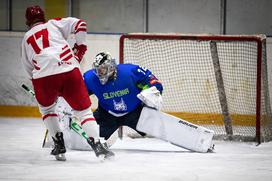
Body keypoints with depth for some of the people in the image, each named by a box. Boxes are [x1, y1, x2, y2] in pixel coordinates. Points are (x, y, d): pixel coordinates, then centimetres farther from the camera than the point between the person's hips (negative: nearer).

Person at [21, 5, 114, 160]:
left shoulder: (26, 39, 26)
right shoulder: (54, 24, 19)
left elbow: (29, 68, 30)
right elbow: (79, 24, 7)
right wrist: (80, 46, 16)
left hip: (43, 76, 1)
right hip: (69, 71, -1)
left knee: (47, 108, 30)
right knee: (83, 110, 8)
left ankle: (59, 143, 19)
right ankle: (96, 144, -8)